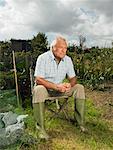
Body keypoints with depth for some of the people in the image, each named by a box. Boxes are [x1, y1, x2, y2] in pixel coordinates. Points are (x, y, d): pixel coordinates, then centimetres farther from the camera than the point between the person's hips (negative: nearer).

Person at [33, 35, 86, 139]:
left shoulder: (67, 59, -3)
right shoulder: (43, 58, -17)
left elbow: (73, 78, 1)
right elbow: (38, 80, -23)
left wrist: (70, 85, -24)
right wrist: (56, 86, -35)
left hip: (60, 87, 5)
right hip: (44, 87, -4)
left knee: (79, 88, -13)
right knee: (38, 90, -38)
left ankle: (80, 121, -5)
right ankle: (40, 127, -25)